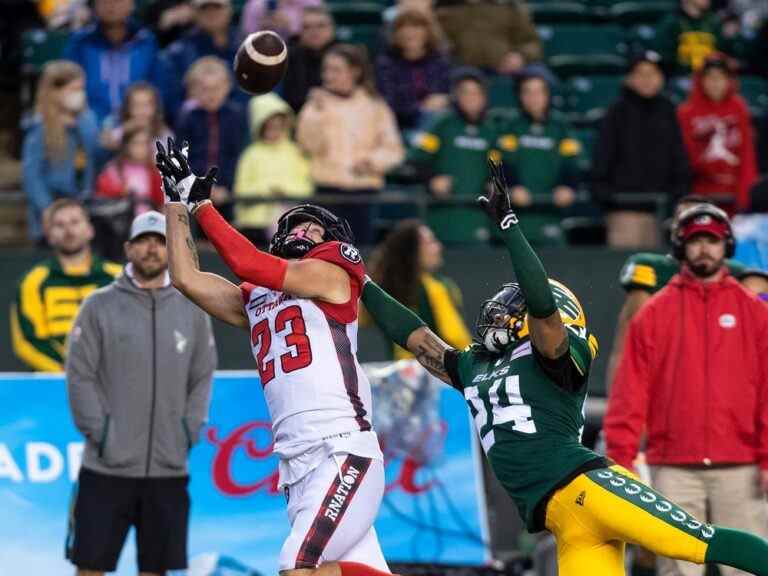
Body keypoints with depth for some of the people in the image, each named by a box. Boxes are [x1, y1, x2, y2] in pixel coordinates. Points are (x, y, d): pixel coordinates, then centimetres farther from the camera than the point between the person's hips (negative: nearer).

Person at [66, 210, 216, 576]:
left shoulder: (192, 310, 9)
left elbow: (202, 378, 12)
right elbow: (80, 376, -2)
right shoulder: (99, 306, 0)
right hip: (107, 467, -3)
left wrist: (189, 432, 1)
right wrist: (98, 433, -9)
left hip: (169, 469, 3)